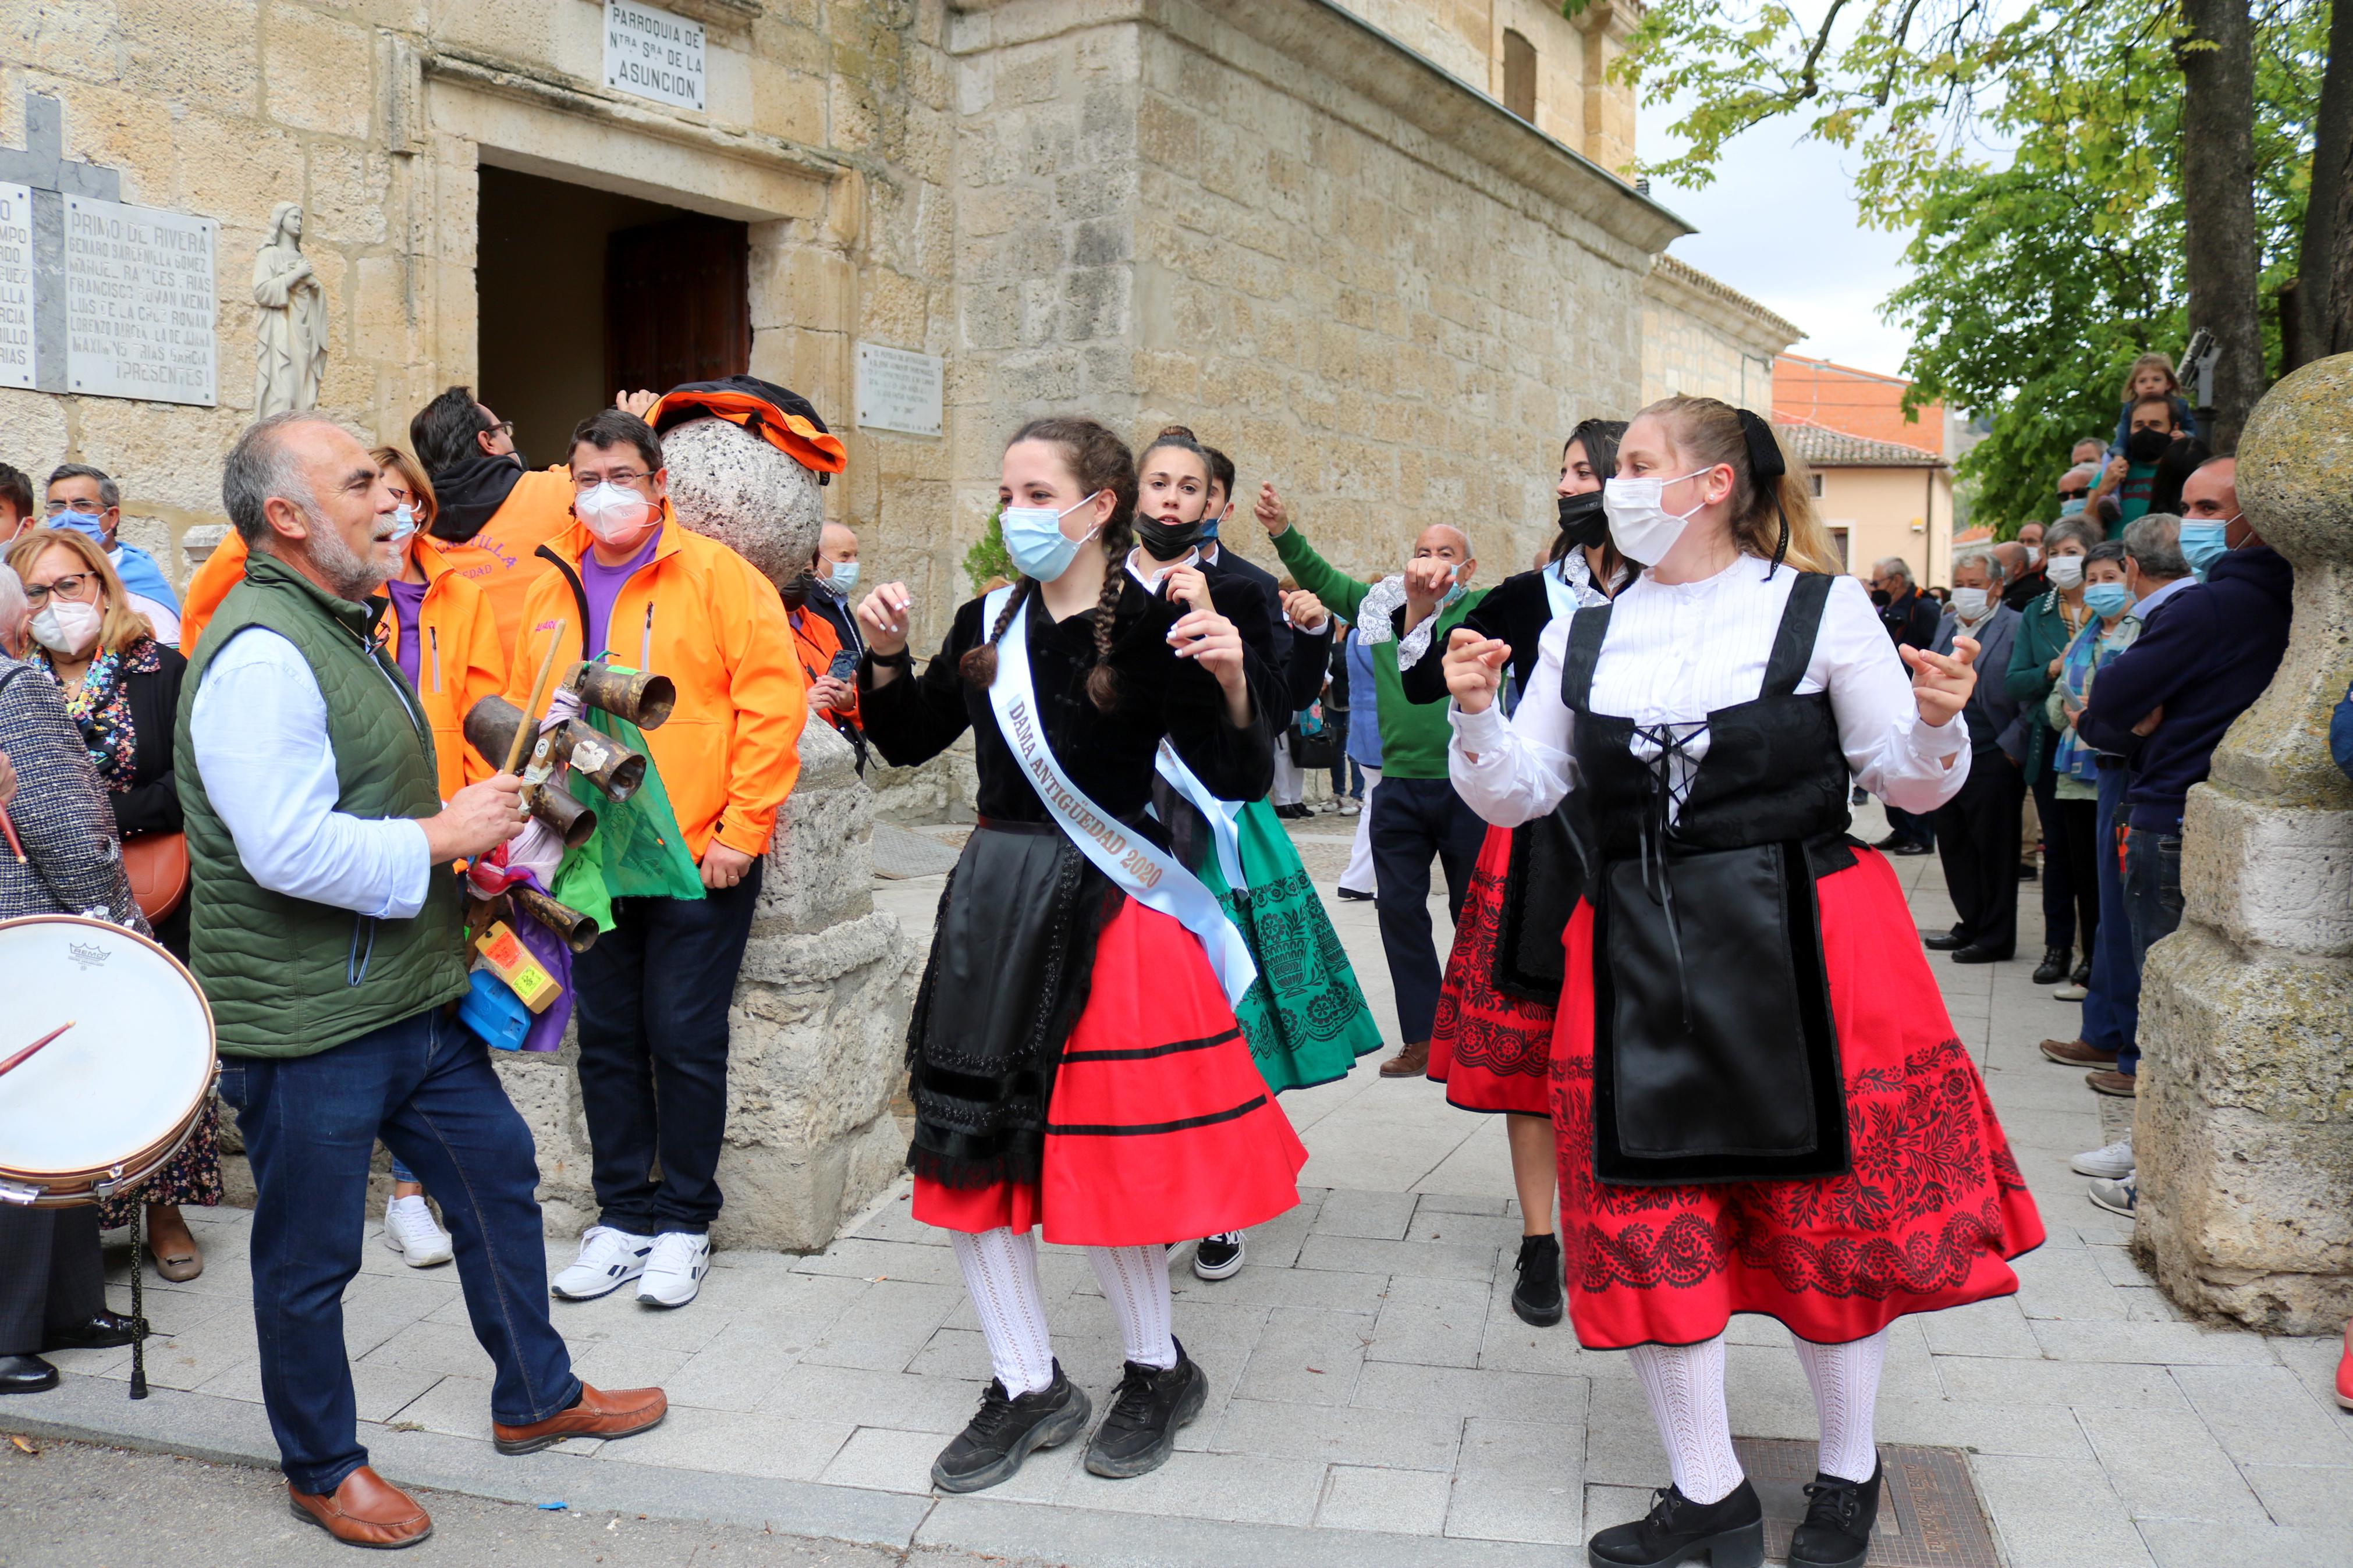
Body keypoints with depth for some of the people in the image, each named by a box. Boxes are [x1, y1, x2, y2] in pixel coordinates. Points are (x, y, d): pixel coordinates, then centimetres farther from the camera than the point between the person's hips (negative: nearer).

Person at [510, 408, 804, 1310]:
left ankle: (684, 1220, 18)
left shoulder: (718, 576, -5)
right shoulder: (550, 593, 11)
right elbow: (521, 718, 17)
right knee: (607, 1041, 12)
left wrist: (741, 828, -14)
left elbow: (774, 703, -11)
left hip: (698, 861, -5)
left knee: (686, 1042, 1)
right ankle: (621, 1215, 26)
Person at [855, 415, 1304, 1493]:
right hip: (993, 904, 6)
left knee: (1102, 1152, 0)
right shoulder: (989, 626, 7)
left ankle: (1157, 1371, 28)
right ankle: (1028, 1389, 26)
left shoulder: (1154, 632, -9)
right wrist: (886, 660, -1)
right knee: (967, 1148, 8)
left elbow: (1241, 782, -11)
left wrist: (1232, 685, -27)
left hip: (1108, 909, -6)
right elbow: (908, 741, 15)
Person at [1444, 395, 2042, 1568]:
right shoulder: (1583, 638, 8)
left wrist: (1937, 724, -19)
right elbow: (1518, 796, 7)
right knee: (1642, 1226, 4)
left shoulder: (1823, 610, -1)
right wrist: (1477, 718, -10)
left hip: (1805, 943, -3)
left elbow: (1910, 784, 2)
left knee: (1832, 1214, 8)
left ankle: (1847, 1473, 34)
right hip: (1638, 961, 3)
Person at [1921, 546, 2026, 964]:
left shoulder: (2017, 628, -8)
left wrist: (2010, 749, -14)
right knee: (1954, 846, 12)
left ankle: (1996, 937, 12)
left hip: (1992, 761, -7)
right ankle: (1971, 925, 24)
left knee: (1995, 851, 2)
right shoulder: (1947, 625, 14)